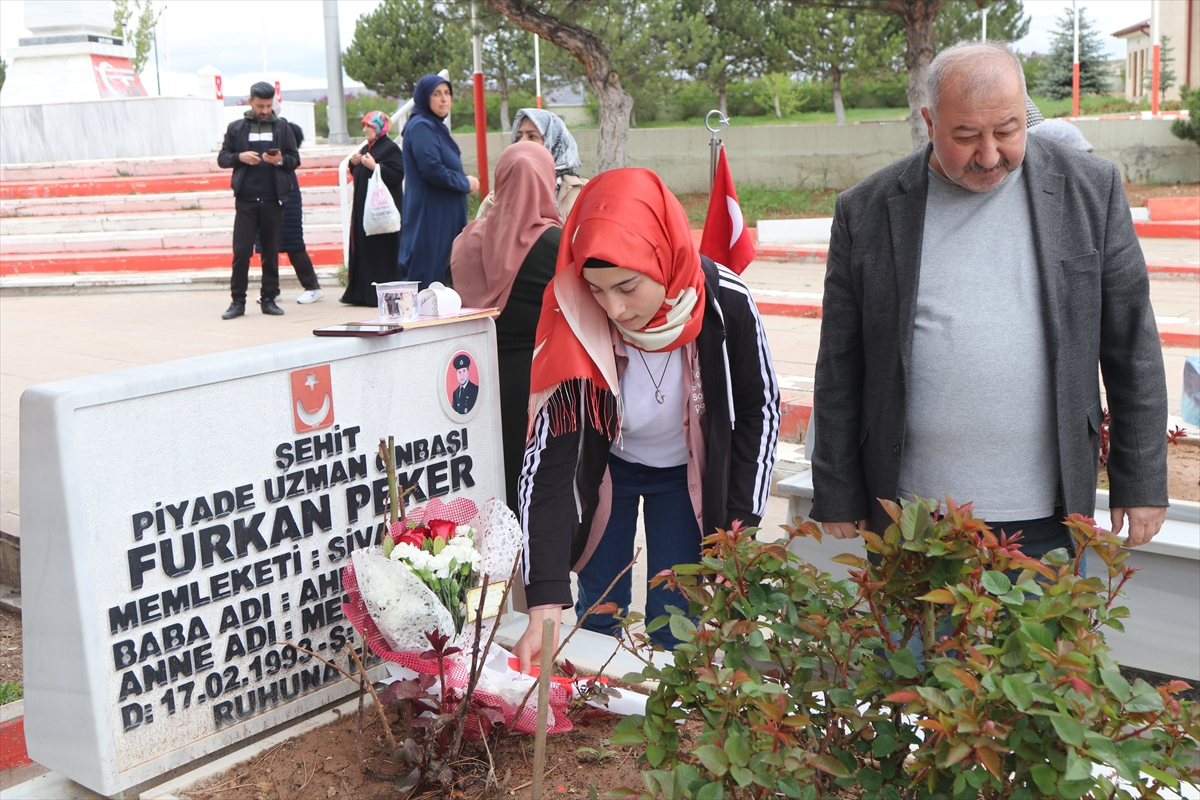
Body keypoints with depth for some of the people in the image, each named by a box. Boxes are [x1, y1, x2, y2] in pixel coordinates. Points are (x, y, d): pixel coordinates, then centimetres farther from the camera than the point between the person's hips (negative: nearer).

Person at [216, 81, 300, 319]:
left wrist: (280, 160, -13)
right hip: (246, 199, -1)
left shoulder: (282, 126, 9)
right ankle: (238, 301, 3)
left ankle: (269, 299, 12)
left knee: (271, 251, 4)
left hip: (272, 199, 1)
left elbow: (295, 160, 9)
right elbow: (222, 158, 10)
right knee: (241, 250, -4)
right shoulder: (236, 127, 8)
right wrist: (239, 157, -10)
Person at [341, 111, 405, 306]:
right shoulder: (365, 149, 18)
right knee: (363, 250, 8)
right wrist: (354, 164, 5)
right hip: (363, 206, 9)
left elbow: (397, 175, -18)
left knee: (382, 250, -7)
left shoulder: (390, 148, -9)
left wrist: (374, 166, -21)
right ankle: (362, 292, 13)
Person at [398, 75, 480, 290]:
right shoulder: (421, 126, -12)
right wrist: (465, 183, -8)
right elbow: (432, 170, -22)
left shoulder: (436, 126, 18)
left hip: (445, 216, 10)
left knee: (445, 271, 9)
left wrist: (465, 181, 5)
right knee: (428, 272, -8)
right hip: (428, 217, -10)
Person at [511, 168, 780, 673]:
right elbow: (547, 459, -31)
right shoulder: (575, 329, -32)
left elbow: (760, 409, -10)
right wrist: (545, 604, -37)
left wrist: (741, 519, -11)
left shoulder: (725, 304, -29)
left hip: (688, 475, 0)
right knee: (598, 610, 10)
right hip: (603, 468, 0)